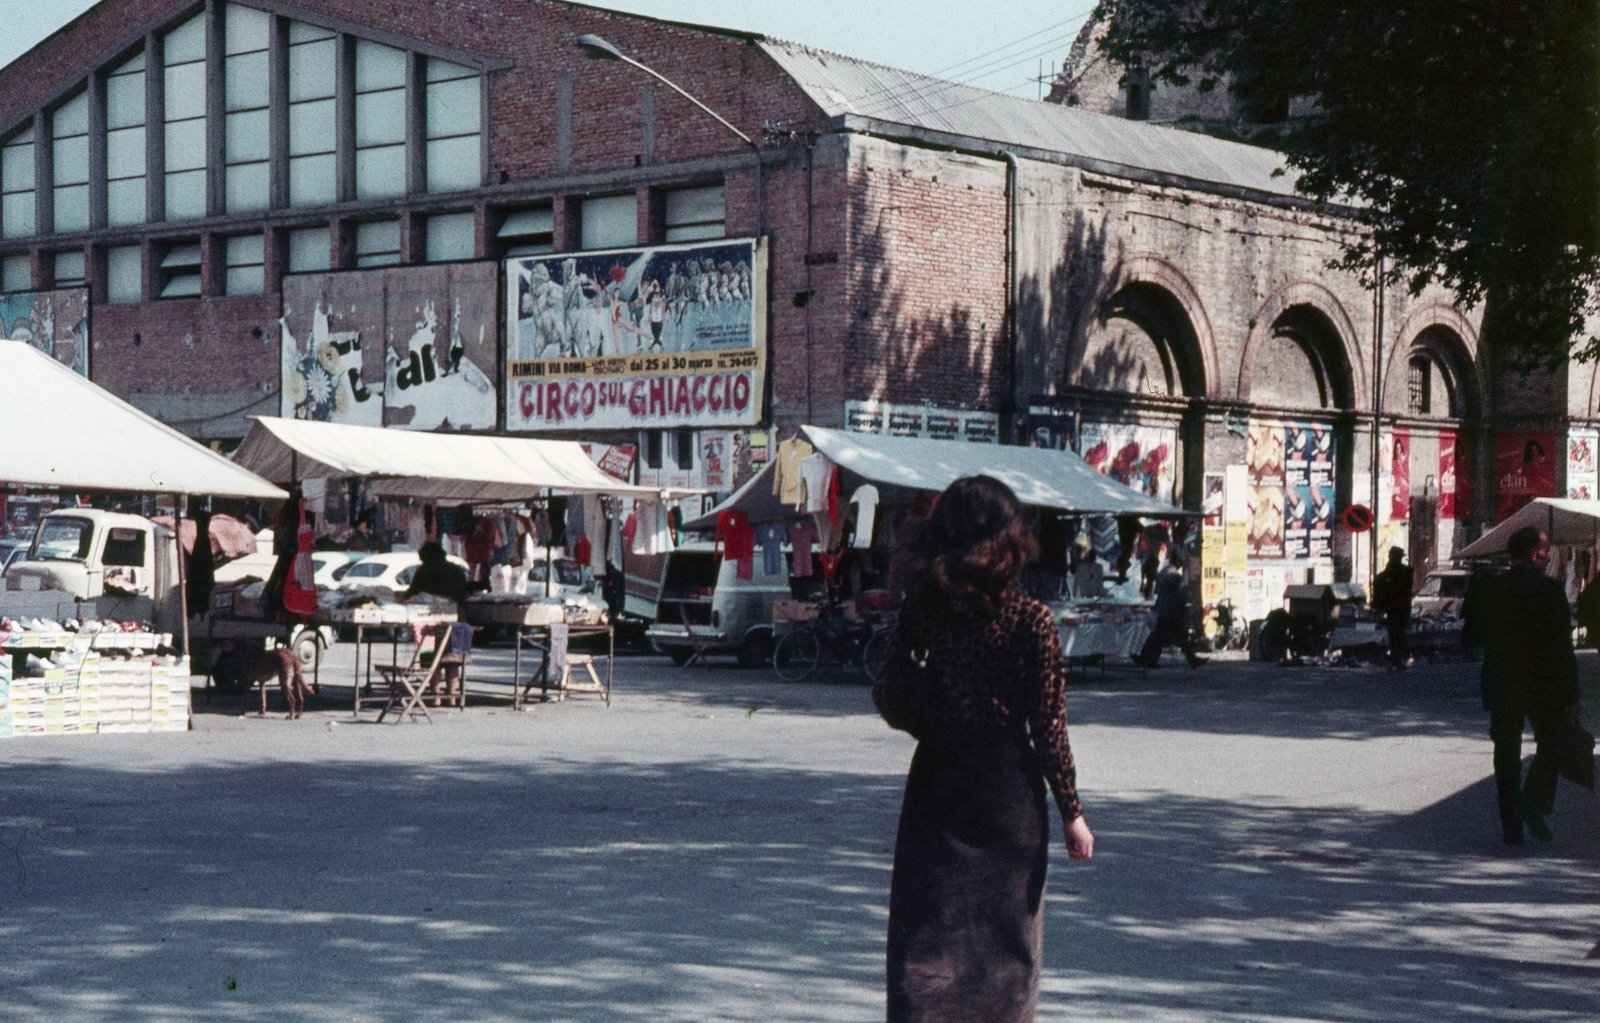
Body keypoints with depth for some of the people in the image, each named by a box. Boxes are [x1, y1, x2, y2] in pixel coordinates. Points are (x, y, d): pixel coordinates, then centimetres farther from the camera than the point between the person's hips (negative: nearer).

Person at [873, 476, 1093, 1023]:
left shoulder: (920, 608, -5)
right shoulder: (1032, 620, -12)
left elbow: (889, 696, -2)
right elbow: (1049, 730, -10)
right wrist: (1072, 812, -2)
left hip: (935, 785, 2)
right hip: (1008, 793, -2)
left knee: (926, 936, 7)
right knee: (1005, 937, 12)